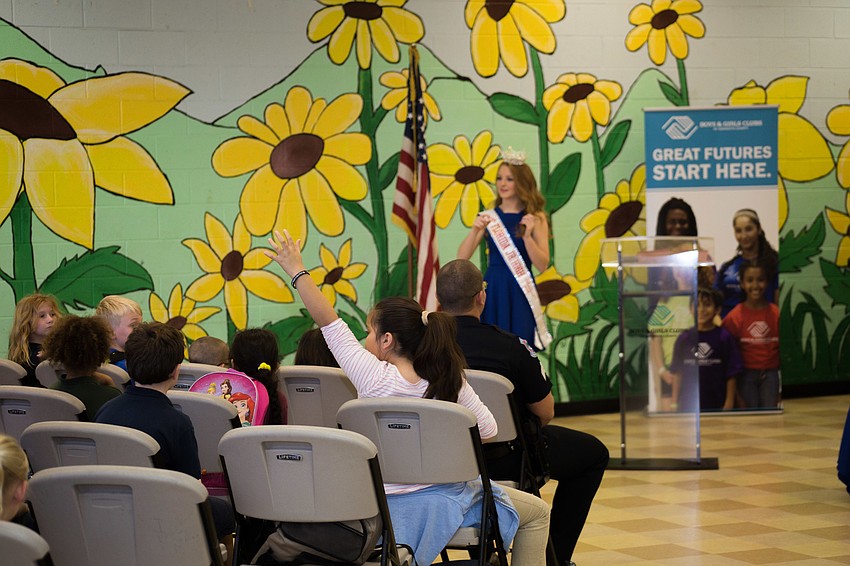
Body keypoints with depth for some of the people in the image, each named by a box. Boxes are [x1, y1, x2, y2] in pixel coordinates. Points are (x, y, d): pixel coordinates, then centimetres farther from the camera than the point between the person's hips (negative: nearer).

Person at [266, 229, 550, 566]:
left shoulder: (374, 377, -12)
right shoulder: (450, 380, -6)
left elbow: (329, 322, -7)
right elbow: (487, 430, -2)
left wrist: (296, 271, 2)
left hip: (387, 506, 0)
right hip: (441, 497, 0)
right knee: (537, 512, 18)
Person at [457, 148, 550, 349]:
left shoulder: (535, 218, 1)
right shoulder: (488, 217, 5)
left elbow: (542, 265, -5)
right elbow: (461, 257, 0)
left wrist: (527, 236, -17)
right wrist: (475, 230, -14)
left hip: (520, 292, -2)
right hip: (493, 290, 2)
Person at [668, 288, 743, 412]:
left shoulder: (725, 337, -4)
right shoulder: (684, 339, 3)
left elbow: (732, 374, -3)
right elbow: (677, 374, 6)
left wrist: (729, 402, -6)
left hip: (717, 404, -2)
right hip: (688, 405, 2)